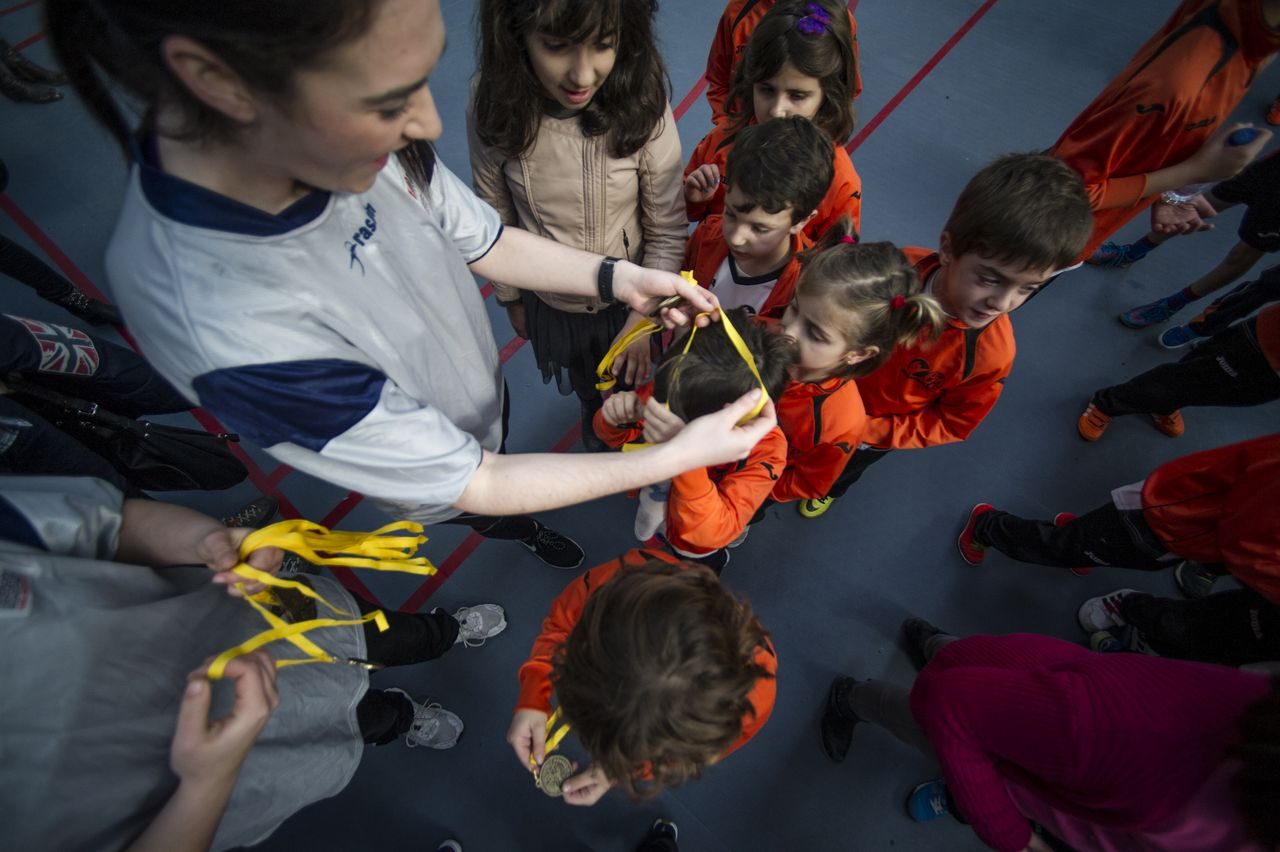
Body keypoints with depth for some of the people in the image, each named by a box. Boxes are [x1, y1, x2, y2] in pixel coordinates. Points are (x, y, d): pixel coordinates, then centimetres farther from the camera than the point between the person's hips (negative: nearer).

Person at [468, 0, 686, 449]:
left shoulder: (642, 106, -27)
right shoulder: (495, 107, -23)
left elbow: (667, 231, -17)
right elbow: (497, 222, -8)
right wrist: (510, 298, 3)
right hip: (550, 301, 2)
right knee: (584, 384, 31)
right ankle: (594, 413, 68)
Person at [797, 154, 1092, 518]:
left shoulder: (992, 352, -34)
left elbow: (950, 424, -19)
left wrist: (870, 432, -24)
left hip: (875, 432, -1)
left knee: (839, 469, 30)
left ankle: (828, 490, 66)